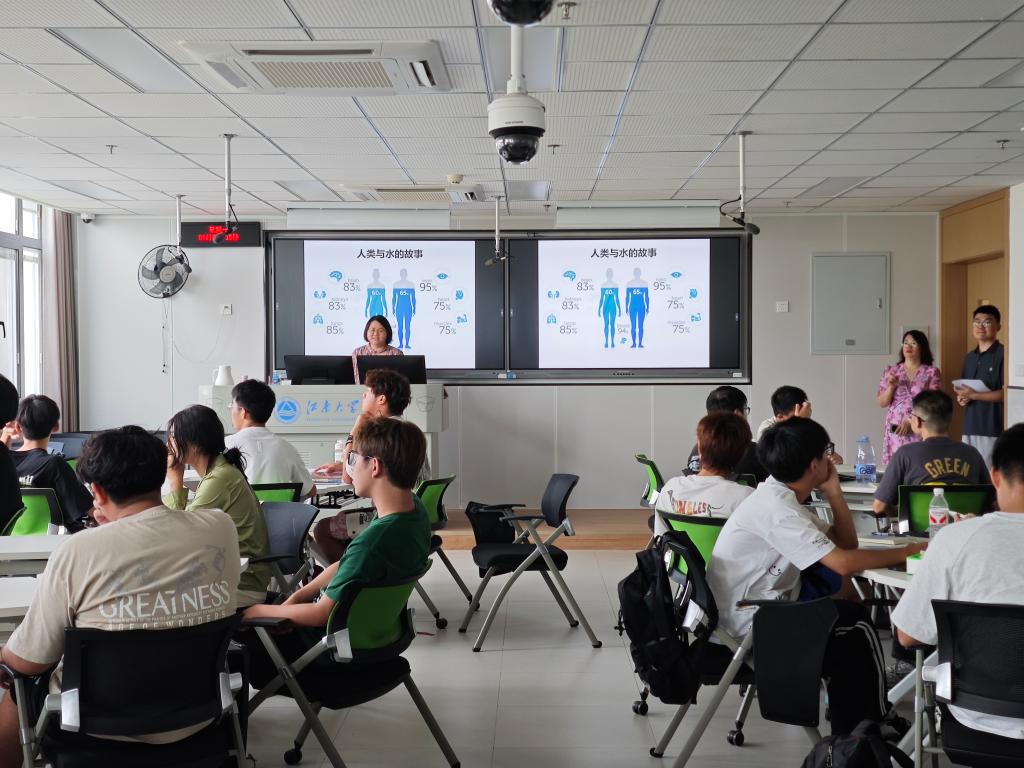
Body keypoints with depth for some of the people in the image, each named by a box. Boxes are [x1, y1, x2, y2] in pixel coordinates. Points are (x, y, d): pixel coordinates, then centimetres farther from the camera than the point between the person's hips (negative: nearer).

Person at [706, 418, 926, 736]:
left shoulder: (782, 497, 8)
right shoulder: (776, 508, -23)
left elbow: (844, 543, 10)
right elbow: (844, 563, -30)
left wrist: (832, 488, -1)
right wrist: (907, 551, -18)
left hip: (760, 606, 9)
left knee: (850, 622, 16)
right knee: (857, 623, 3)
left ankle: (851, 731, 27)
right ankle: (875, 724, 21)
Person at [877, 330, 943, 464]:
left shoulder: (932, 372, 2)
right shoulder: (891, 371, 9)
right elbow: (882, 403, 8)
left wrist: (910, 422, -15)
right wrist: (891, 387, -9)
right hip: (895, 431, 2)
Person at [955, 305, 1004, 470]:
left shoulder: (1003, 354, -5)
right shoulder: (969, 357, 18)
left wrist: (974, 395, -15)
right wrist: (961, 397, 3)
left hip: (993, 429, -7)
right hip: (969, 427, 7)